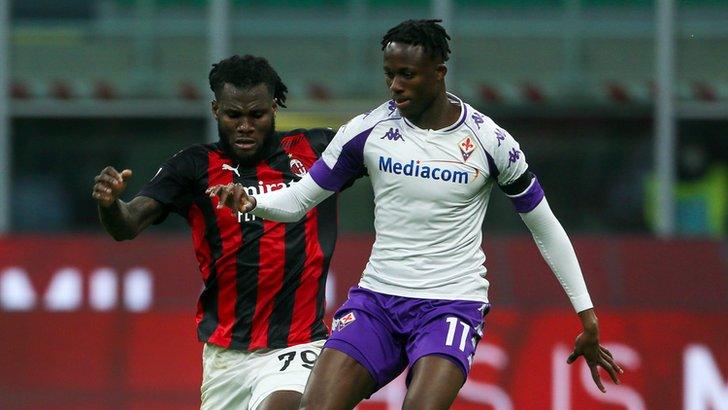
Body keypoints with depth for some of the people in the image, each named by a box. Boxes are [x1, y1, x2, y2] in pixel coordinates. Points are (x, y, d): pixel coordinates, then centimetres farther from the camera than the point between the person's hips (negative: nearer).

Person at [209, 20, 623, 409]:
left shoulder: (489, 140, -4)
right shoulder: (367, 130, 1)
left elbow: (545, 228, 6)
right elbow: (300, 199, 8)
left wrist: (587, 314, 7)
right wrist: (250, 202, -14)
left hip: (453, 304, -3)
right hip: (378, 298, 3)